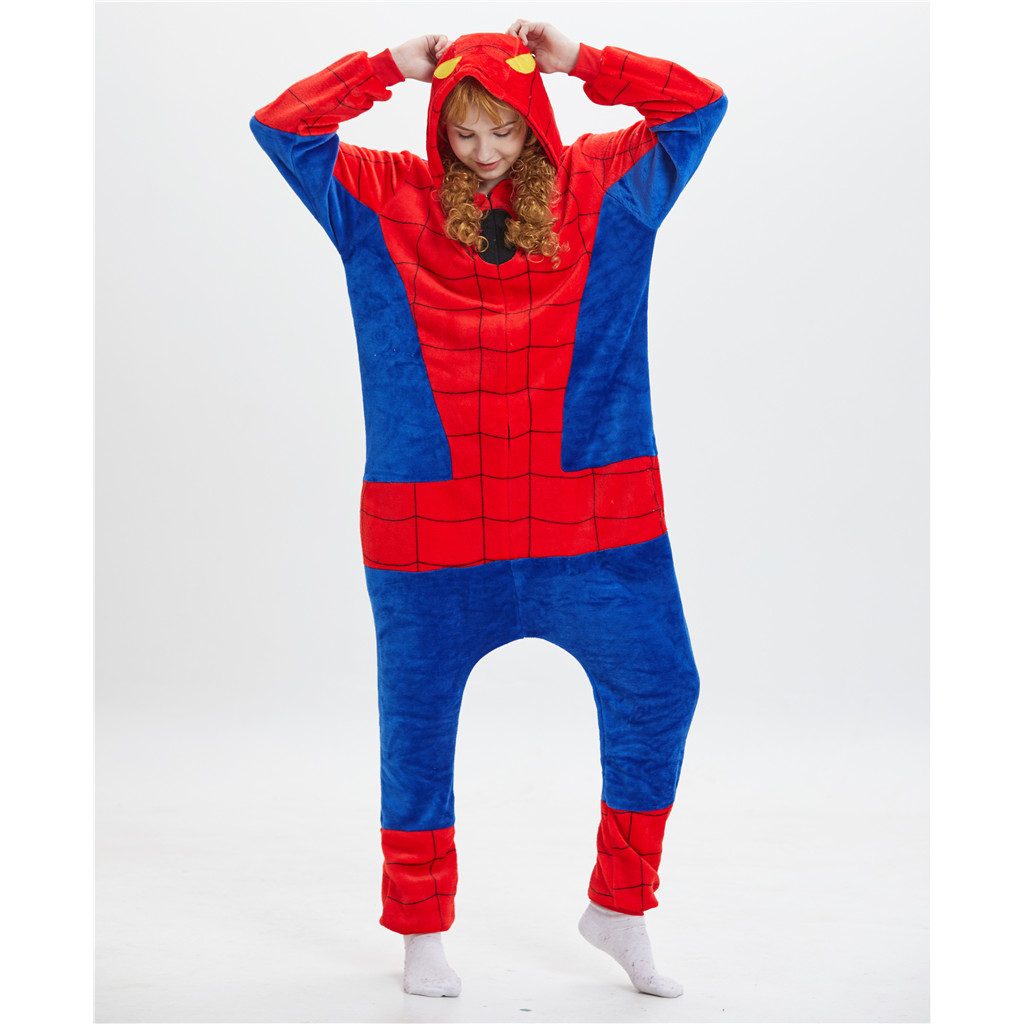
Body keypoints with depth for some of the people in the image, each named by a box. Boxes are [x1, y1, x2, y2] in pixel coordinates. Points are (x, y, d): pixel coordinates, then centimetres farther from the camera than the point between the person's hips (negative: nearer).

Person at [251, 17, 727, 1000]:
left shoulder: (604, 189, 6)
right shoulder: (384, 200, 4)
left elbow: (699, 106, 6)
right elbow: (280, 125, 4)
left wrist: (581, 61, -2)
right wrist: (392, 66, -1)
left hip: (589, 518, 1)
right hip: (430, 529, -1)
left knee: (658, 688, 1)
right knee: (416, 721, 7)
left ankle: (619, 907, 21)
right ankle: (421, 934, 26)